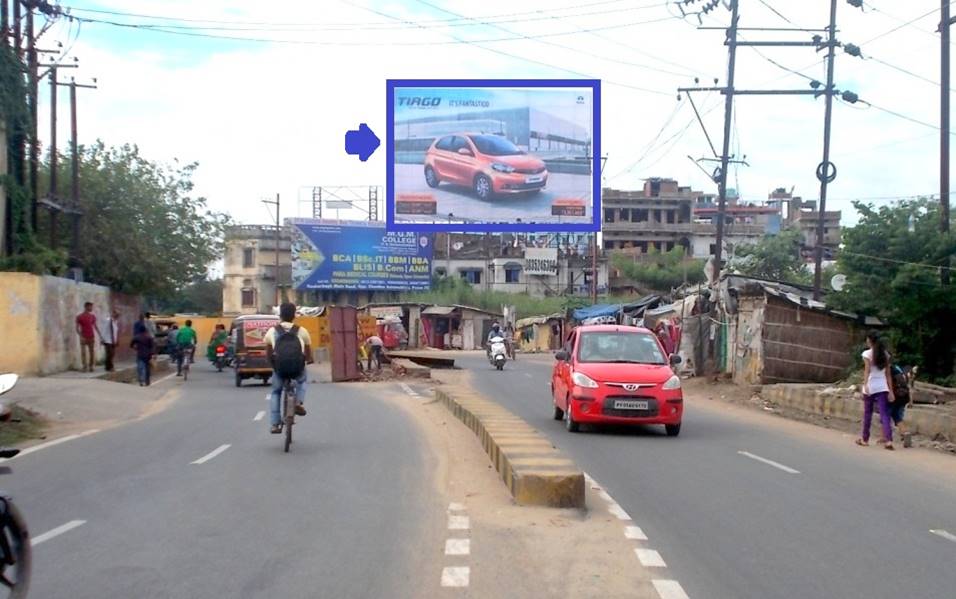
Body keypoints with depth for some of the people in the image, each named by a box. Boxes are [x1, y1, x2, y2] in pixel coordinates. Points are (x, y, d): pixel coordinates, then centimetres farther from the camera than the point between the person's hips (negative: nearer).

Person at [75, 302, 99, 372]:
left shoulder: (93, 316, 7)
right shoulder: (79, 316, -3)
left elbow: (95, 327, 13)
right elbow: (77, 328, -3)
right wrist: (81, 336, -15)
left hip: (91, 337, 3)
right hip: (83, 338, -3)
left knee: (91, 352, 1)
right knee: (83, 352, -4)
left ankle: (91, 367, 7)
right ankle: (84, 367, 1)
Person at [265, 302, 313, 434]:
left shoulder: (272, 331, 6)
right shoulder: (302, 331, 6)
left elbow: (268, 353, 16)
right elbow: (308, 352, 14)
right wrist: (309, 360, 35)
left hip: (279, 368, 0)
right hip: (297, 368, 0)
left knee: (275, 393, 24)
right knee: (302, 381, 36)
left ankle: (275, 424, 15)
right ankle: (299, 402, 13)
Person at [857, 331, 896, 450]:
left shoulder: (867, 354, -4)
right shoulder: (885, 354, 9)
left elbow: (867, 370, -18)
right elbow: (888, 374, 8)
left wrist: (865, 385, -28)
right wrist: (890, 391, 9)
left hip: (870, 387, -3)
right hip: (883, 387, 3)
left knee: (867, 413, 11)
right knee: (884, 414, -2)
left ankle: (865, 439, 23)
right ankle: (888, 439, -17)